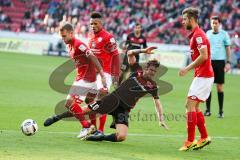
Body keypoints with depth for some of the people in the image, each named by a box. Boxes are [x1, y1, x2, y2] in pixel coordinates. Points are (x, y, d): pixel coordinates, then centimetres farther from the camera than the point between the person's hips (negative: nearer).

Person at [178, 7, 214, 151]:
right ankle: (204, 137, 16)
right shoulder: (195, 35, 16)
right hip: (201, 75, 10)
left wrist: (188, 69, -19)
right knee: (194, 106, 13)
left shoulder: (198, 35, -15)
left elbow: (204, 56, -24)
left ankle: (190, 141, -9)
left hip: (203, 76, -10)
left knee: (191, 105, -10)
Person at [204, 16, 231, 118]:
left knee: (219, 87, 0)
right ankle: (208, 110, 7)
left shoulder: (224, 34, 1)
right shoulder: (208, 33, 9)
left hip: (220, 61, -2)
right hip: (209, 61, 3)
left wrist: (228, 62, -4)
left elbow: (228, 48, 3)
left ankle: (221, 111, 5)